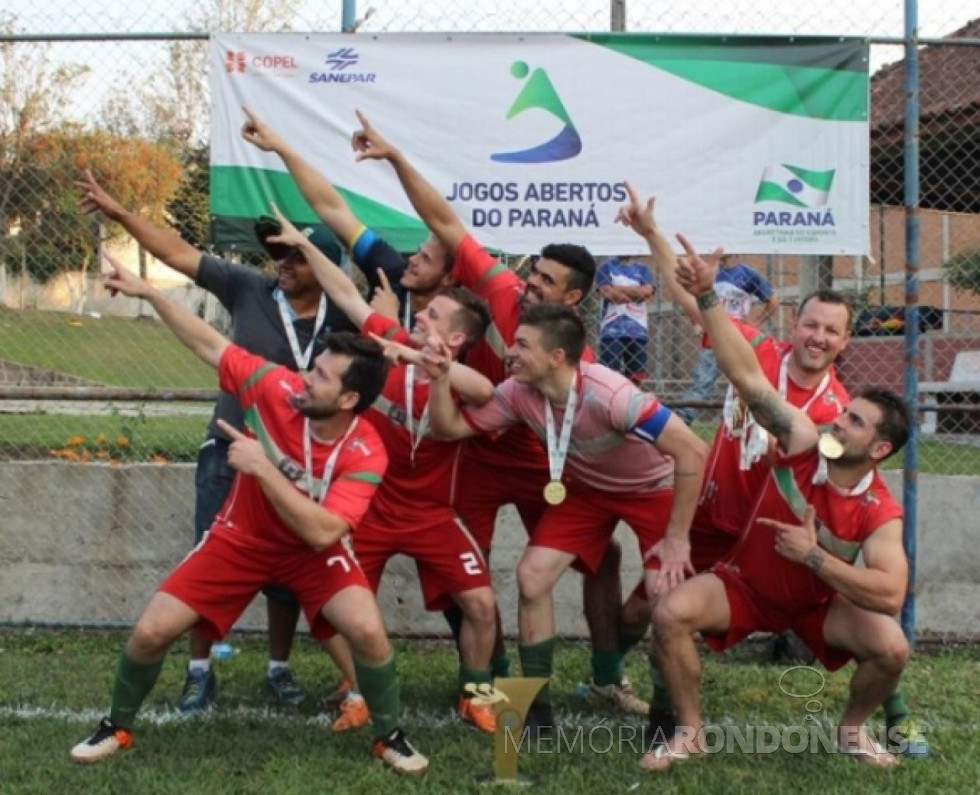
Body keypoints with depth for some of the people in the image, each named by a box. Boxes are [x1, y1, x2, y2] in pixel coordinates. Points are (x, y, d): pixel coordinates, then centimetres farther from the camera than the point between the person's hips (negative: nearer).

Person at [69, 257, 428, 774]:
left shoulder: (365, 454, -29)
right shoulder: (276, 388, -24)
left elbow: (320, 532, -37)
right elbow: (208, 344, -11)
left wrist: (261, 467, -38)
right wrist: (148, 293, -15)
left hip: (312, 551, -2)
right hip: (241, 538, 2)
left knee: (367, 631, -24)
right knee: (151, 631, -5)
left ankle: (389, 736, 2)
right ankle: (117, 727, 23)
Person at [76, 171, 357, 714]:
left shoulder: (342, 319, -7)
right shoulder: (248, 289, -6)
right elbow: (179, 253, -5)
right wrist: (116, 211, -7)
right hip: (229, 453, 0)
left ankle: (279, 669, 26)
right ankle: (200, 672, 15)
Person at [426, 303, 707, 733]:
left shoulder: (607, 395, -37)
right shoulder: (519, 392, -19)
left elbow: (693, 451, -37)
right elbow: (449, 427, -10)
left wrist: (676, 539, -31)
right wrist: (440, 376, -30)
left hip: (653, 488, -5)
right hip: (587, 487, 5)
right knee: (532, 576, -8)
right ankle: (537, 710, 6)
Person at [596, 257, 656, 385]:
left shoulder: (642, 269, 15)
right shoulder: (606, 267, 7)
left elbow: (647, 291, -3)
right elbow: (609, 293, -8)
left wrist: (620, 289, -3)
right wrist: (636, 294, -1)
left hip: (638, 331, 3)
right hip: (612, 331, -3)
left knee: (636, 377, 4)